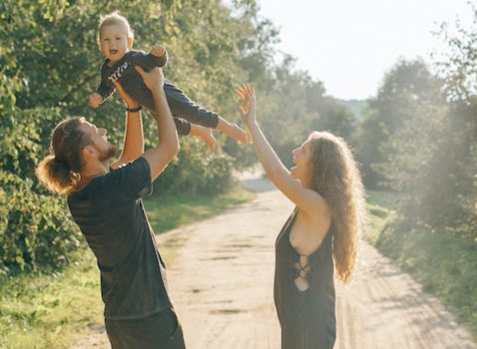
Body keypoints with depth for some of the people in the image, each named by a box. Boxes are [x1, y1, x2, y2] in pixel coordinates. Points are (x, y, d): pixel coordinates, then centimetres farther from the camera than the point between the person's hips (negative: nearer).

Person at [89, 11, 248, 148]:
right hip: (154, 106, 7)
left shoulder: (135, 57, -21)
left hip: (164, 92, -7)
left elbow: (160, 62, -17)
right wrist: (98, 96, -5)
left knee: (193, 113, -13)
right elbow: (106, 87, 15)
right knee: (172, 126, 21)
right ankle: (202, 132, 46)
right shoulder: (106, 70, -3)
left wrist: (160, 54, -39)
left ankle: (229, 128, 1)